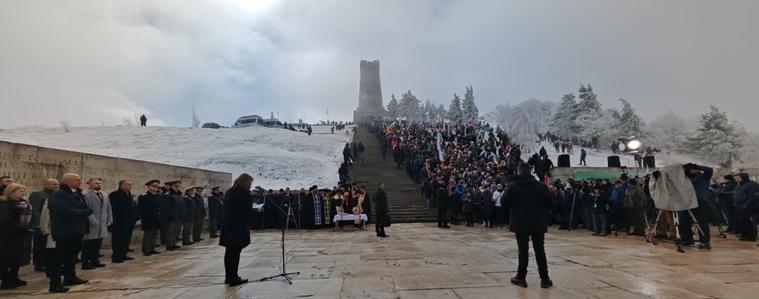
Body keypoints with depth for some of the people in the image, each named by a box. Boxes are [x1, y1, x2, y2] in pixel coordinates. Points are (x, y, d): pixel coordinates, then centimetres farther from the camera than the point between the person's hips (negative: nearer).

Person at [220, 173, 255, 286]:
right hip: (239, 226, -8)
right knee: (236, 252, -2)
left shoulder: (229, 192, 12)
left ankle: (229, 277, 21)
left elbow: (227, 208, 16)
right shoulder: (245, 193, -12)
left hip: (227, 224, 8)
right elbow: (248, 211, -16)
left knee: (229, 251, 13)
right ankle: (233, 278, 2)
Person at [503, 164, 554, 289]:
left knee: (523, 250, 5)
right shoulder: (541, 186, -2)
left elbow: (504, 202, -3)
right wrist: (542, 213, 15)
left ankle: (521, 277, 10)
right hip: (538, 224, 2)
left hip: (520, 224, -2)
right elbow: (550, 201, 2)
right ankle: (544, 279, 13)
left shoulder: (513, 187, -8)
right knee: (539, 250, 9)